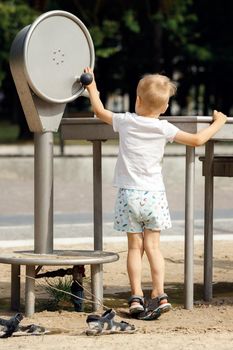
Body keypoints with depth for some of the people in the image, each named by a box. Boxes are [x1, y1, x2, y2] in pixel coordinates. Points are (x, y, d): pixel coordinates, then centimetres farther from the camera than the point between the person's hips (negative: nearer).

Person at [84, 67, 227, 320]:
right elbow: (197, 140, -1)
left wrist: (92, 87, 31)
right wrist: (218, 122, 15)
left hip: (129, 195, 0)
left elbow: (99, 111, 15)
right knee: (152, 246, 7)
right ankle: (159, 295, -3)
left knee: (135, 247, 6)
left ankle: (136, 298, 1)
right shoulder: (164, 129, -4)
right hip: (154, 195, 0)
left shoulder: (125, 121, -2)